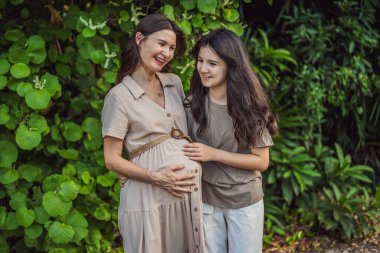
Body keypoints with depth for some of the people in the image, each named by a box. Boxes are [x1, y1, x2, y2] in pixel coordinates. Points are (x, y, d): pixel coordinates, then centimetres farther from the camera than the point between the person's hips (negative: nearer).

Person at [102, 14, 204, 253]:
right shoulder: (120, 95, -6)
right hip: (148, 196, -5)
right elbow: (112, 159, -6)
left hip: (190, 191, 5)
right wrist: (156, 177, -17)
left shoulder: (175, 83, 10)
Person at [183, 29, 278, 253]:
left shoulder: (248, 105, -12)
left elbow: (261, 161, -11)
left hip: (245, 203, -2)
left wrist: (214, 154, -20)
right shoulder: (191, 104, -4)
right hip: (206, 201, 2)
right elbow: (182, 147, 6)